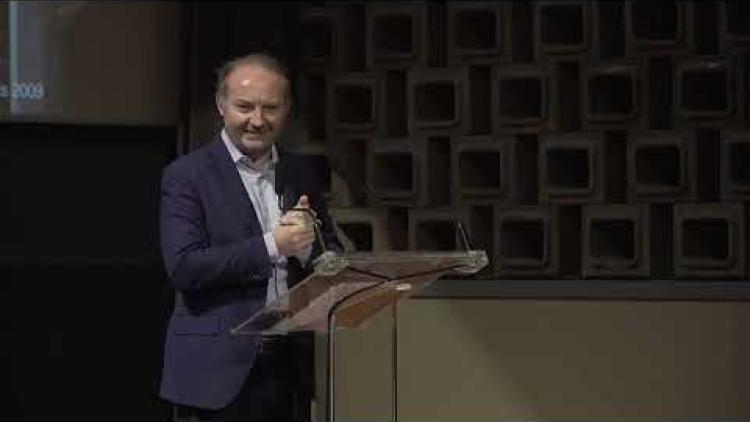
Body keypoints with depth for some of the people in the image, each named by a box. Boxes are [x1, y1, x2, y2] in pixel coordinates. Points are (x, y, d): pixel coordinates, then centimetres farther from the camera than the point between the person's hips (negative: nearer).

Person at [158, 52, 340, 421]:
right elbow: (183, 266, -13)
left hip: (292, 364, 4)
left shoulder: (302, 173, 13)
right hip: (220, 369, -4)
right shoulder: (186, 175, -2)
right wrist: (272, 246, -17)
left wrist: (303, 246, -10)